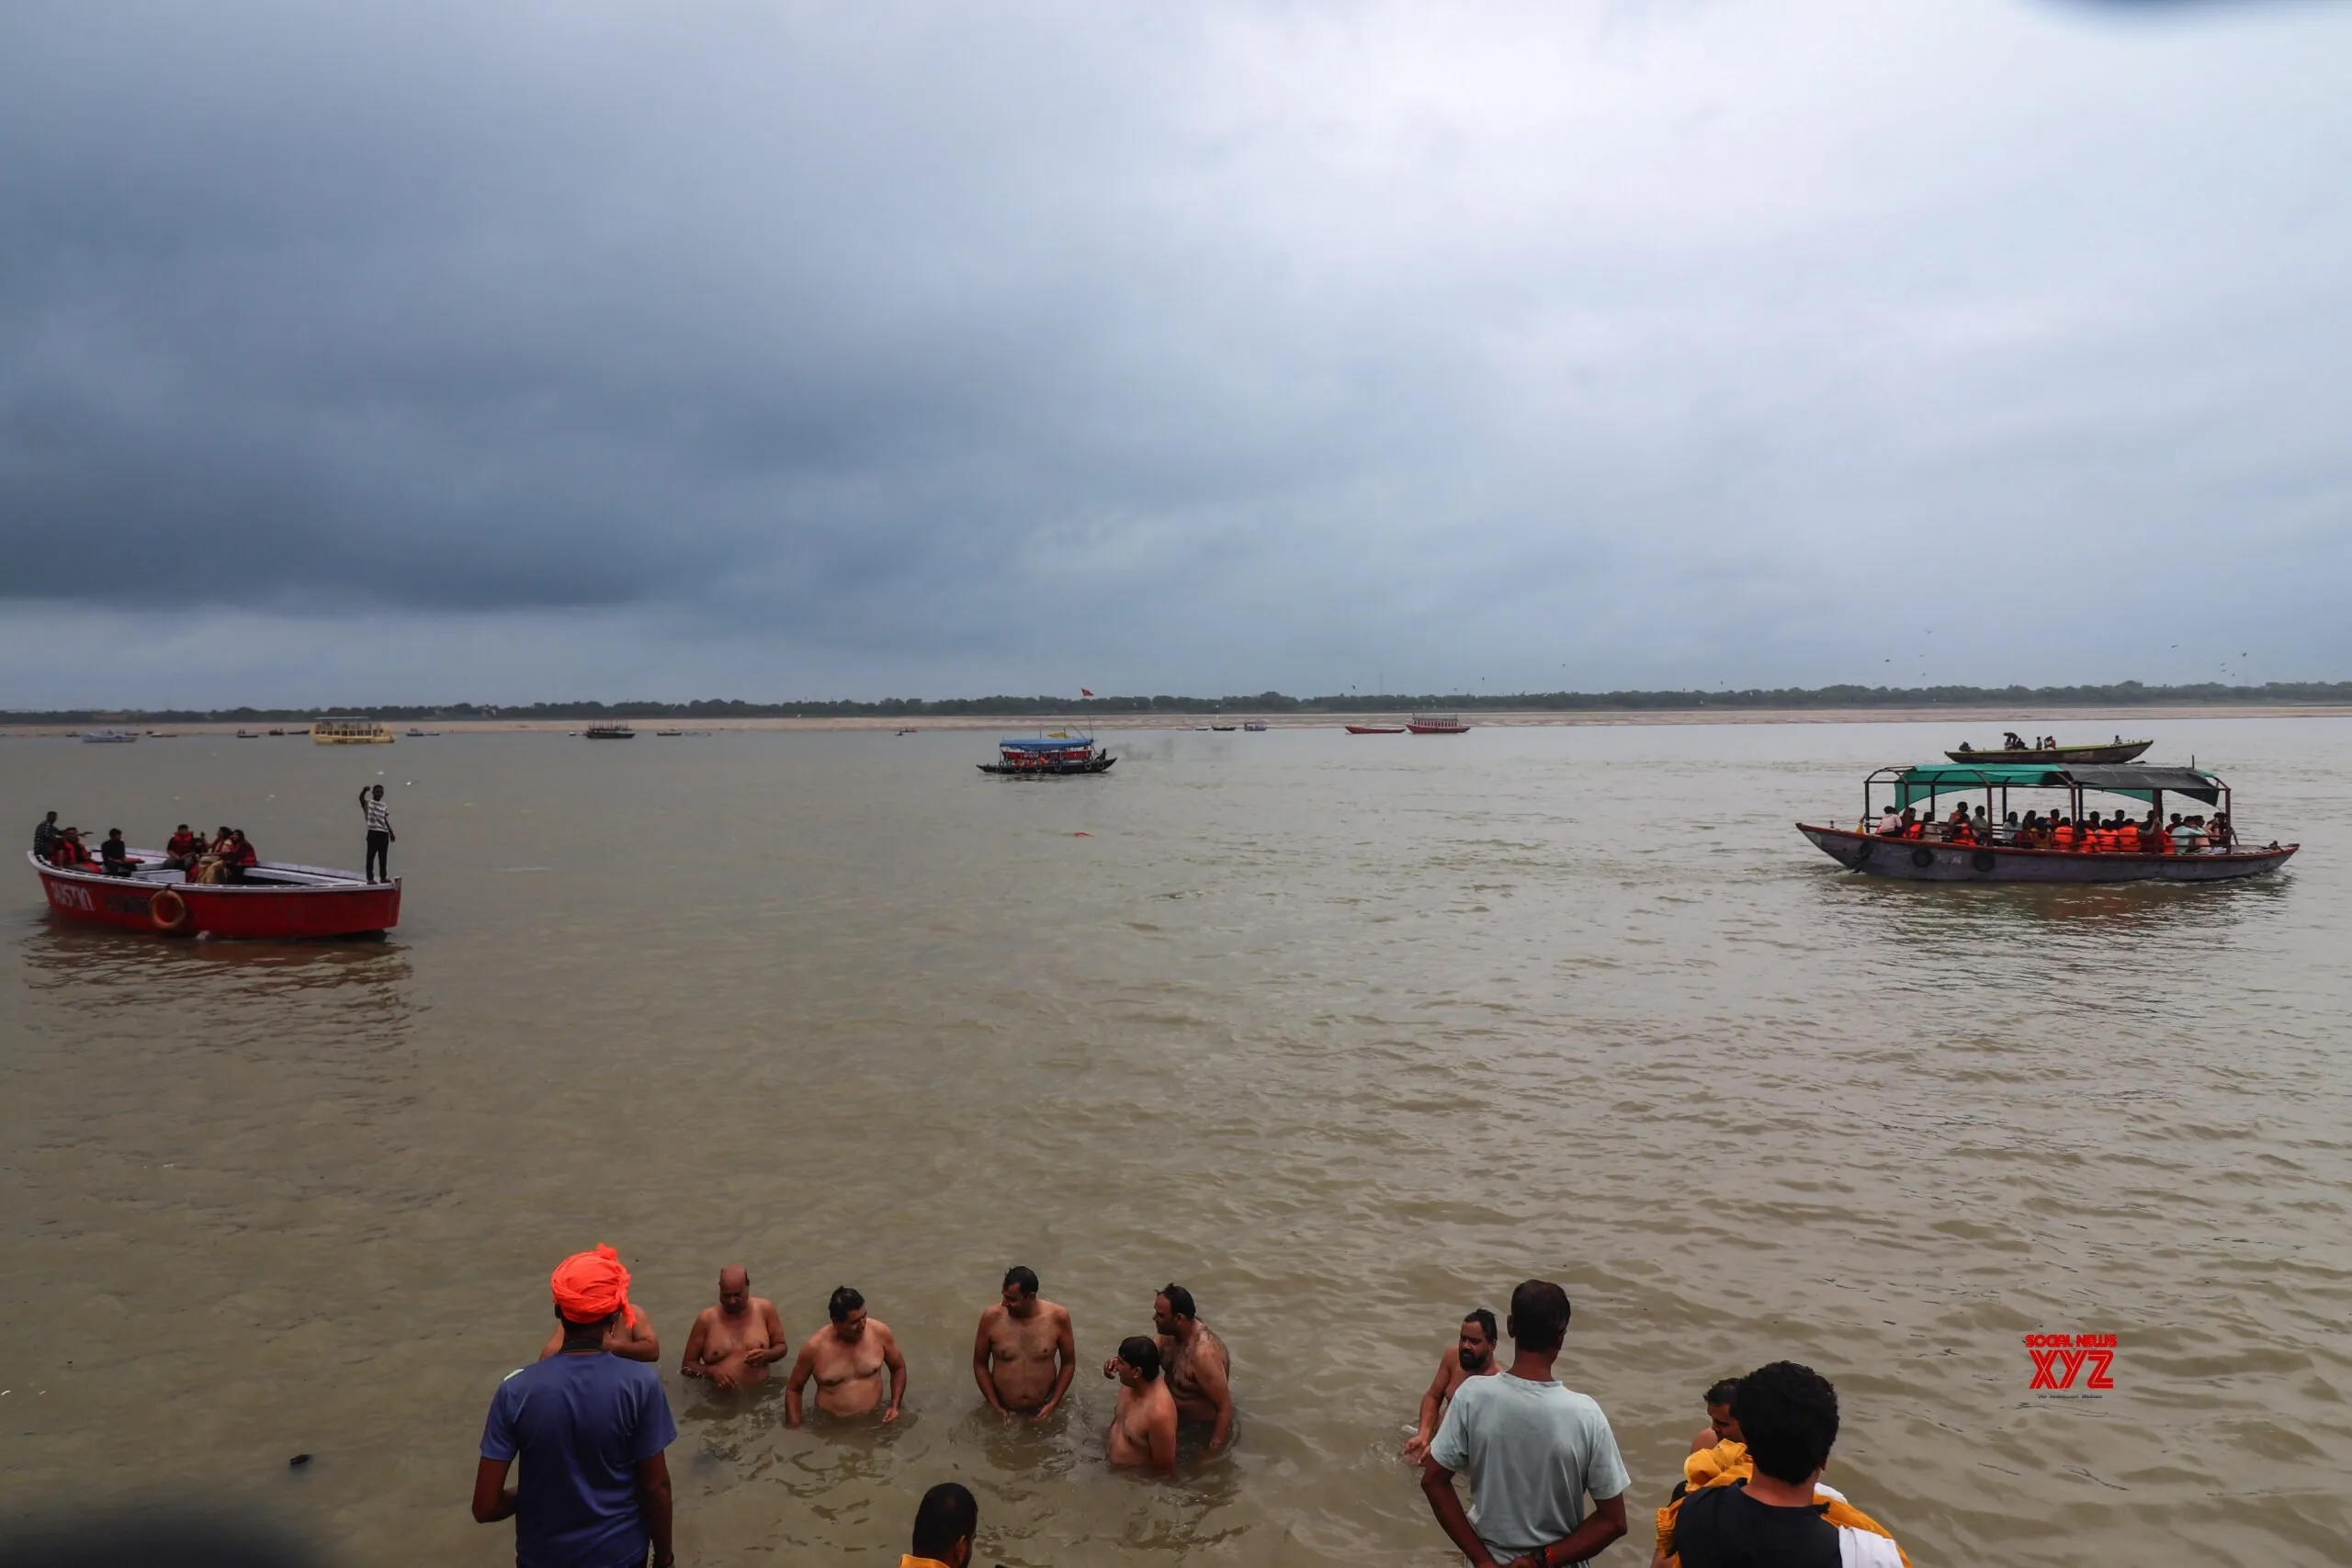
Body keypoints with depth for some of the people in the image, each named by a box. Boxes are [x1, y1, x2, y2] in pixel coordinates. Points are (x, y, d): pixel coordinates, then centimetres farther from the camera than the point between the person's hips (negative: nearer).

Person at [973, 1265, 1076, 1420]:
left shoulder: (1057, 1317, -18)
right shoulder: (992, 1318, -19)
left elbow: (1068, 1363, -4)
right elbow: (980, 1364, -5)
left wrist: (1053, 1403, -8)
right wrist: (995, 1406, -6)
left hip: (1043, 1410, 0)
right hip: (1004, 1411, 0)